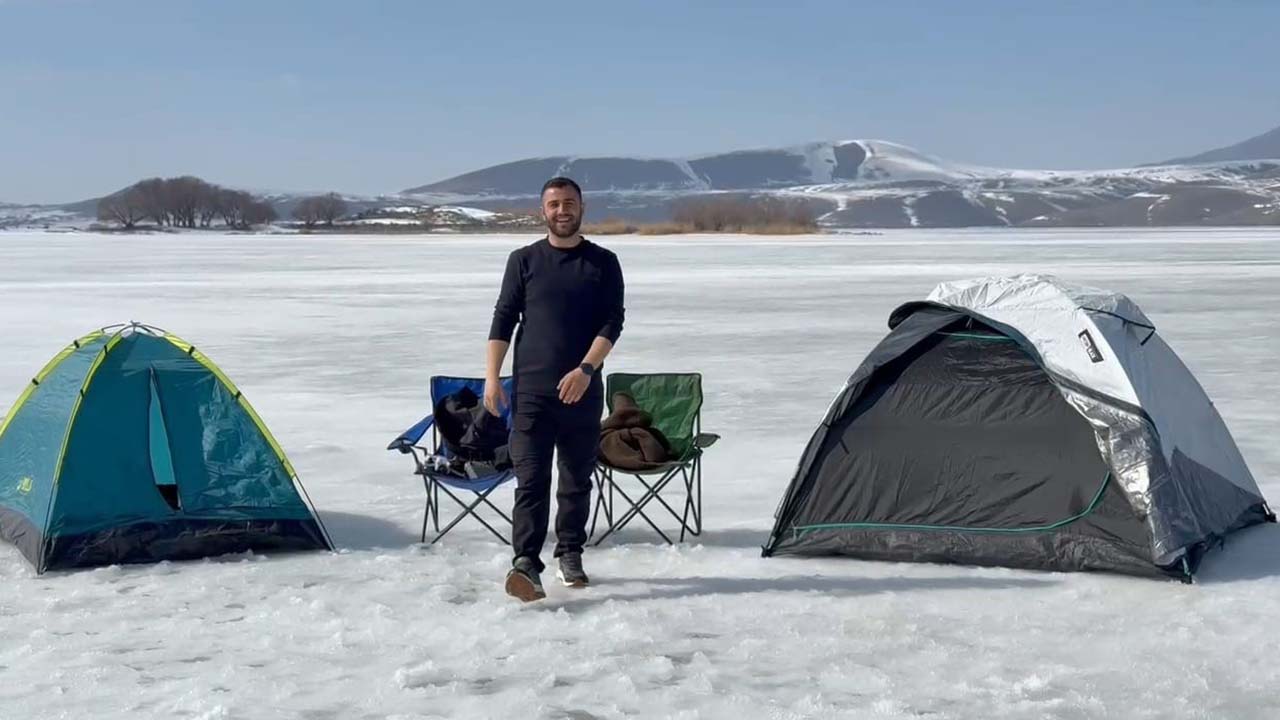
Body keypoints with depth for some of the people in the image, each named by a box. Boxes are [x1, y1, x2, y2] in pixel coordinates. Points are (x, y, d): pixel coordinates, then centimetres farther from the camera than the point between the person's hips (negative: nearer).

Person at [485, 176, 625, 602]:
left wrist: (585, 369, -15)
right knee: (531, 479, -9)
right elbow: (503, 319, 5)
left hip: (583, 390, 1)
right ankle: (526, 563, -16)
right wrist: (492, 376, -3)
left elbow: (612, 322, -1)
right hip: (530, 390, -1)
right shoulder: (524, 261, 7)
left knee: (577, 478, 10)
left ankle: (570, 556, 23)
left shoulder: (603, 263, 6)